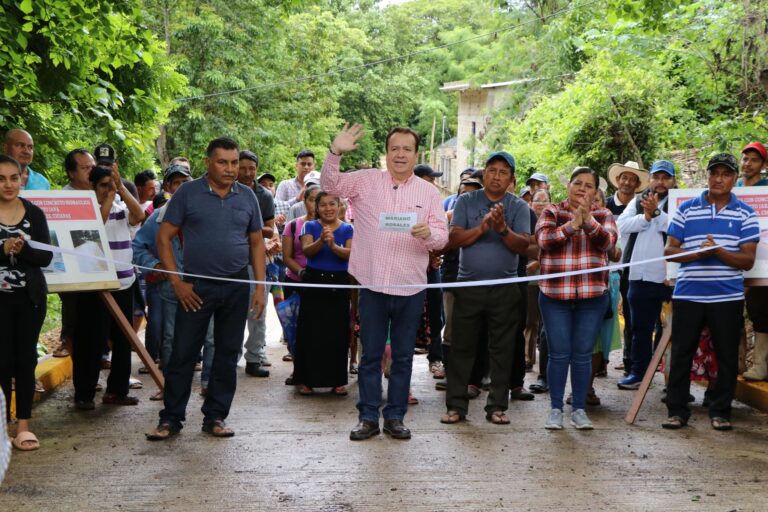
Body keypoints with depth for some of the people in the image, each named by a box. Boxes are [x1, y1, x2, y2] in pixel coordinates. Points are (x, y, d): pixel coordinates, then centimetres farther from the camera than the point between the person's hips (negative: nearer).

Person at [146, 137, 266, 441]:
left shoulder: (247, 197, 7)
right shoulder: (187, 193, -3)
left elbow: (256, 243, 11)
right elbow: (164, 237, -2)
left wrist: (260, 287, 3)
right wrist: (177, 282, -9)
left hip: (236, 286, 3)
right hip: (195, 287, -3)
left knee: (227, 355, 8)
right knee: (183, 353, 0)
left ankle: (215, 417, 19)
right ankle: (171, 419, 11)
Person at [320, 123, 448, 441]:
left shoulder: (428, 192, 6)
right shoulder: (367, 181, 4)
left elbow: (442, 236, 3)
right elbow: (330, 184, -4)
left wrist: (428, 233, -20)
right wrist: (336, 153, -20)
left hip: (410, 287, 1)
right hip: (373, 284, -1)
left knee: (403, 356, 8)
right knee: (370, 355, 5)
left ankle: (395, 417, 18)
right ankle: (368, 418, 13)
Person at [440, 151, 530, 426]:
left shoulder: (518, 207, 4)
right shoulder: (466, 202, 4)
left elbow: (523, 245, -7)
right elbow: (453, 239, -7)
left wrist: (503, 228, -24)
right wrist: (482, 227, -21)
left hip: (505, 288, 0)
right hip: (468, 286, 0)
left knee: (502, 349, 5)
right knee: (462, 347, 3)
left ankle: (497, 406, 14)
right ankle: (456, 405, 10)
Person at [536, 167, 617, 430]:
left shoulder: (603, 216, 9)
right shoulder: (551, 212, 5)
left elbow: (608, 241, -9)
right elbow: (544, 239, -12)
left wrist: (588, 220, -24)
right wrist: (572, 224, -23)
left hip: (592, 295, 1)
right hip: (555, 293, -1)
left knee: (583, 354, 5)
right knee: (559, 353, 0)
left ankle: (579, 409, 15)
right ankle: (556, 409, 10)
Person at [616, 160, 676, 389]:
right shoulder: (638, 202, 13)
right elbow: (622, 225, -1)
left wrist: (656, 212, -18)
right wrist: (646, 216, -11)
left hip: (668, 277, -4)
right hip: (640, 276, 4)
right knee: (640, 327, 13)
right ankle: (638, 372, 23)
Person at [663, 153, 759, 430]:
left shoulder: (745, 214, 5)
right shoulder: (686, 209, 7)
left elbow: (748, 260, -1)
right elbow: (670, 250, 4)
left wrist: (718, 251, -18)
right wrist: (697, 254, -15)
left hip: (728, 297, 0)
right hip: (688, 295, 0)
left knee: (727, 356, 6)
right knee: (681, 353, 3)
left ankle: (720, 411, 19)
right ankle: (677, 410, 12)